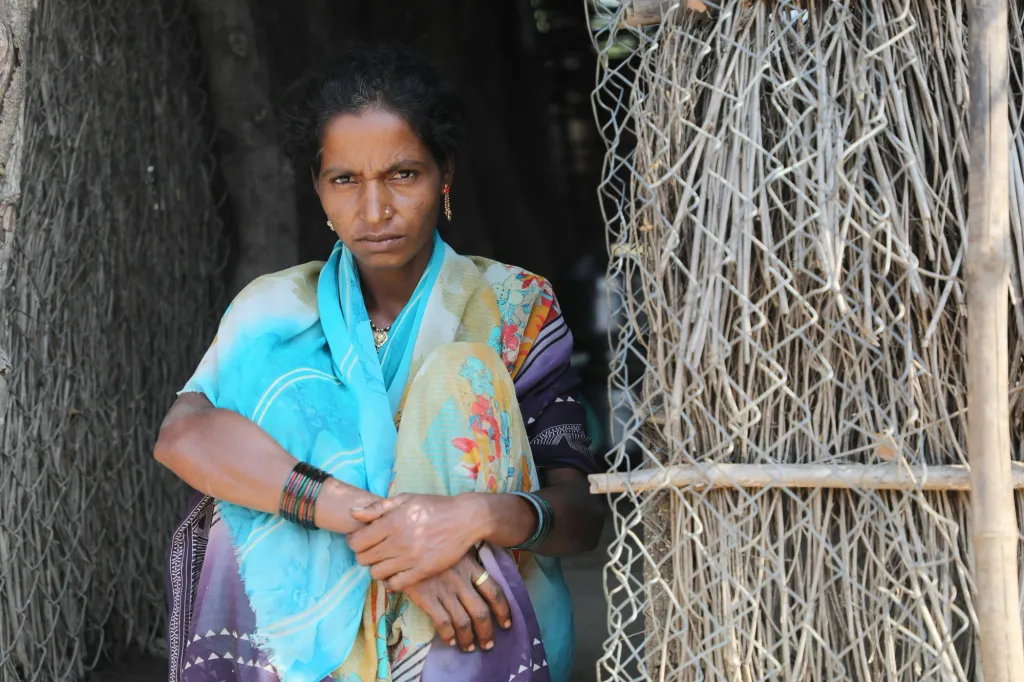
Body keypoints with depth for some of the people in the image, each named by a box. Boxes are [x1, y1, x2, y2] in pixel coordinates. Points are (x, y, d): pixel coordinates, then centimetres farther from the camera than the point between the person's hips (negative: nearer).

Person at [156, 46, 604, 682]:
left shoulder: (513, 308, 2)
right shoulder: (279, 313, 5)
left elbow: (584, 513, -5)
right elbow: (182, 434, -17)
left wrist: (482, 516, -30)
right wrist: (364, 515, -30)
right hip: (317, 623, 1)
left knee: (462, 369, -20)